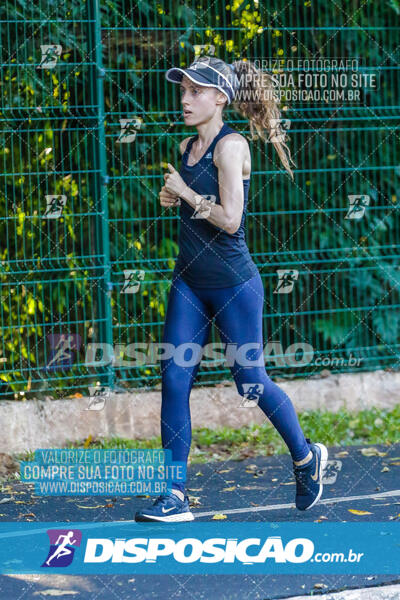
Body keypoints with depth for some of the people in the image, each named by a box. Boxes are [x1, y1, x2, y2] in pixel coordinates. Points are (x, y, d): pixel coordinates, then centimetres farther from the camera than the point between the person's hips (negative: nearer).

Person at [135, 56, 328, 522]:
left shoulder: (231, 146, -15)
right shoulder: (186, 148, 9)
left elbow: (229, 219, -22)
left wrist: (185, 191, -14)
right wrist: (172, 199, 4)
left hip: (233, 285, -7)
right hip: (189, 282, 7)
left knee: (251, 383, 3)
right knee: (174, 379, -2)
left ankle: (306, 457, 30)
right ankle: (175, 497, 0)